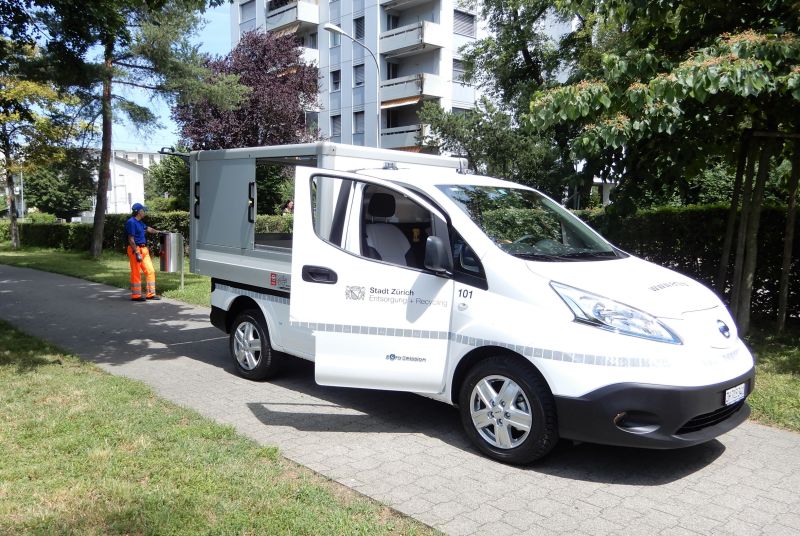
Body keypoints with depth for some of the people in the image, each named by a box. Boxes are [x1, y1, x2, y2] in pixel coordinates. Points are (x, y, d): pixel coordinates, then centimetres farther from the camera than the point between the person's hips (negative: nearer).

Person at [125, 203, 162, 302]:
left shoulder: (139, 222, 16)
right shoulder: (131, 222, -13)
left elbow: (148, 229, 36)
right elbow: (131, 240, -18)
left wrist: (159, 232, 33)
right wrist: (137, 253, -23)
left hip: (143, 249, 9)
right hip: (135, 249, -9)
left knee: (150, 271, 8)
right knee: (136, 273, -4)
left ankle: (150, 294, 14)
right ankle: (136, 296, 3)